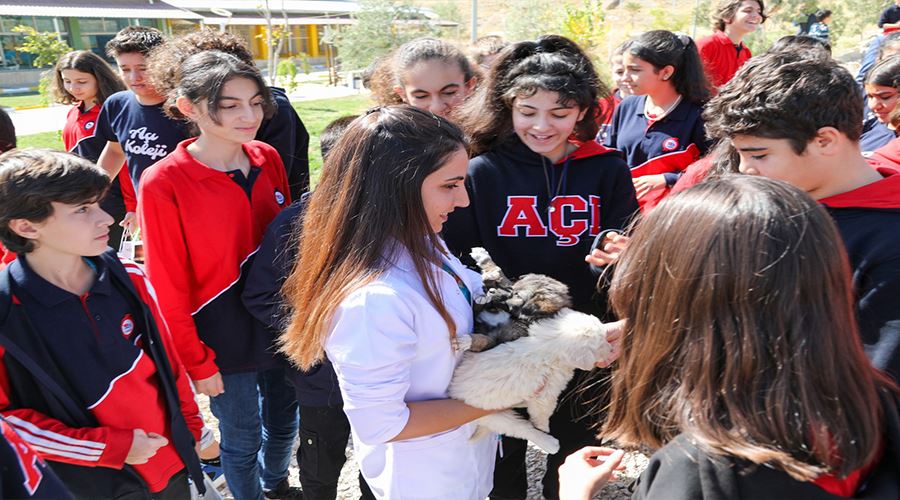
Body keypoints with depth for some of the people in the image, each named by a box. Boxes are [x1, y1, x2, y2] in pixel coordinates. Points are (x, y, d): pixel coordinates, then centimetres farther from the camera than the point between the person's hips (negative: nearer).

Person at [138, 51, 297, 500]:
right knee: (242, 438, 14)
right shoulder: (164, 185, -19)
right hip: (223, 337, -5)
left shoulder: (268, 160, -4)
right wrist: (197, 362, -10)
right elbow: (169, 288, -14)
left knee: (284, 421, 23)